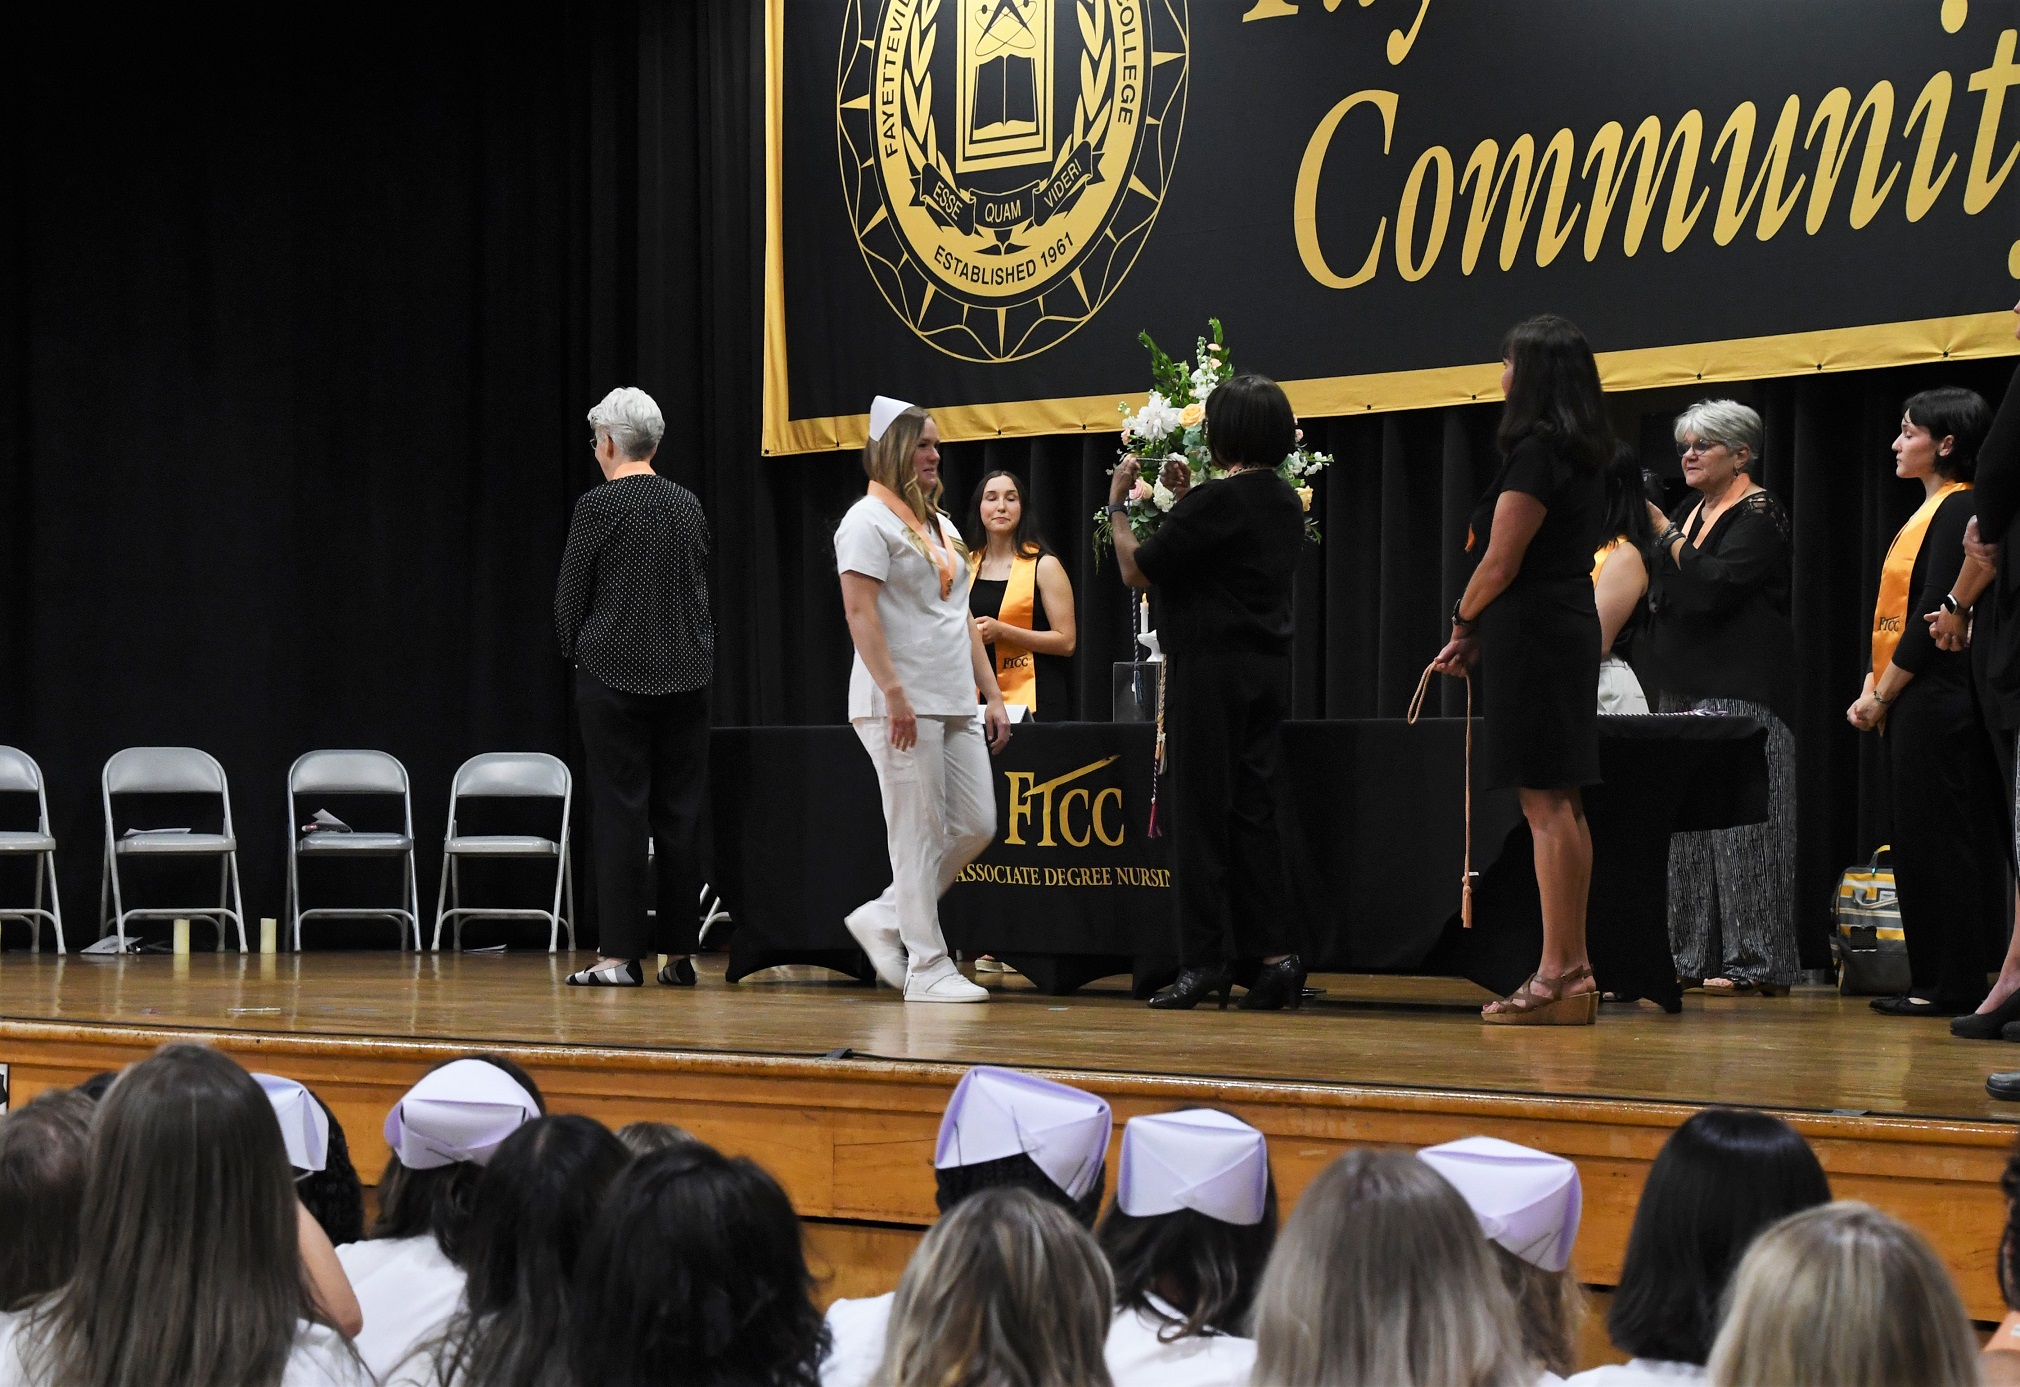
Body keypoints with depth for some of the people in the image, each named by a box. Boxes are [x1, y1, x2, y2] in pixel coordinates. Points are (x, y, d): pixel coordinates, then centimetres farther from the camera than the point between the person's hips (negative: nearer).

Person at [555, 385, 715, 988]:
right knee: (680, 812, 7)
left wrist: (579, 655, 12)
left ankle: (620, 955, -5)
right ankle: (679, 953, 9)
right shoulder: (688, 505, 8)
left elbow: (569, 598, -4)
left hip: (615, 674, -5)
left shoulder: (598, 505, -8)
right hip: (685, 676, 5)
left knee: (619, 809, -3)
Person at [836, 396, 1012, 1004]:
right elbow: (860, 613, -15)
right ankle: (927, 967, -2)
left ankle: (884, 920, 17)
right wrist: (894, 692, -23)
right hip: (900, 707, -8)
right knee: (920, 835, -7)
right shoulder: (869, 520, -6)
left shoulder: (942, 526, 21)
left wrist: (992, 695, 15)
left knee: (976, 825, 5)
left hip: (955, 705, 9)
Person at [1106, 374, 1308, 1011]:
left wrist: (1118, 504, 2)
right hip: (1268, 669, 8)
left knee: (1201, 817, -2)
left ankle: (1204, 962, -2)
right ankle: (1275, 957, 5)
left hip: (1211, 670, -8)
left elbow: (1136, 569, -11)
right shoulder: (1287, 502, 11)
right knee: (1254, 814, 9)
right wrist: (1187, 499, 26)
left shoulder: (1217, 501, -15)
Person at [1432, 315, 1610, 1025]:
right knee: (1562, 806, 11)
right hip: (1571, 627, 10)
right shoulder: (1583, 456, 15)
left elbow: (1500, 564, -15)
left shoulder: (1536, 453, -14)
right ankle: (1573, 968, 14)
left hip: (1533, 637, -10)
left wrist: (1464, 622, 3)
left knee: (1545, 805, -10)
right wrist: (1480, 635, 16)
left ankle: (1557, 973, -10)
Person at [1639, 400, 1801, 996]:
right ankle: (1698, 956, 9)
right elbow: (1664, 592, 19)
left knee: (1737, 819, -10)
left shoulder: (1759, 514, -8)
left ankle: (1756, 963, -8)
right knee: (1687, 823, 6)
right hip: (1685, 689, 9)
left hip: (1739, 694, -9)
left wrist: (1664, 532, -17)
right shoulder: (1693, 511, 18)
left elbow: (1714, 585, -21)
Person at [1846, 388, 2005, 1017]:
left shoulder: (1959, 509, -11)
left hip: (1939, 699, -10)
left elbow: (1935, 614, -17)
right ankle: (1935, 980, 12)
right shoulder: (1929, 511, 19)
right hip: (1913, 703, 10)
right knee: (1921, 845, 9)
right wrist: (1873, 687, 8)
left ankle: (1954, 986, -6)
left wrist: (1883, 694, -13)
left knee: (1941, 843, -8)